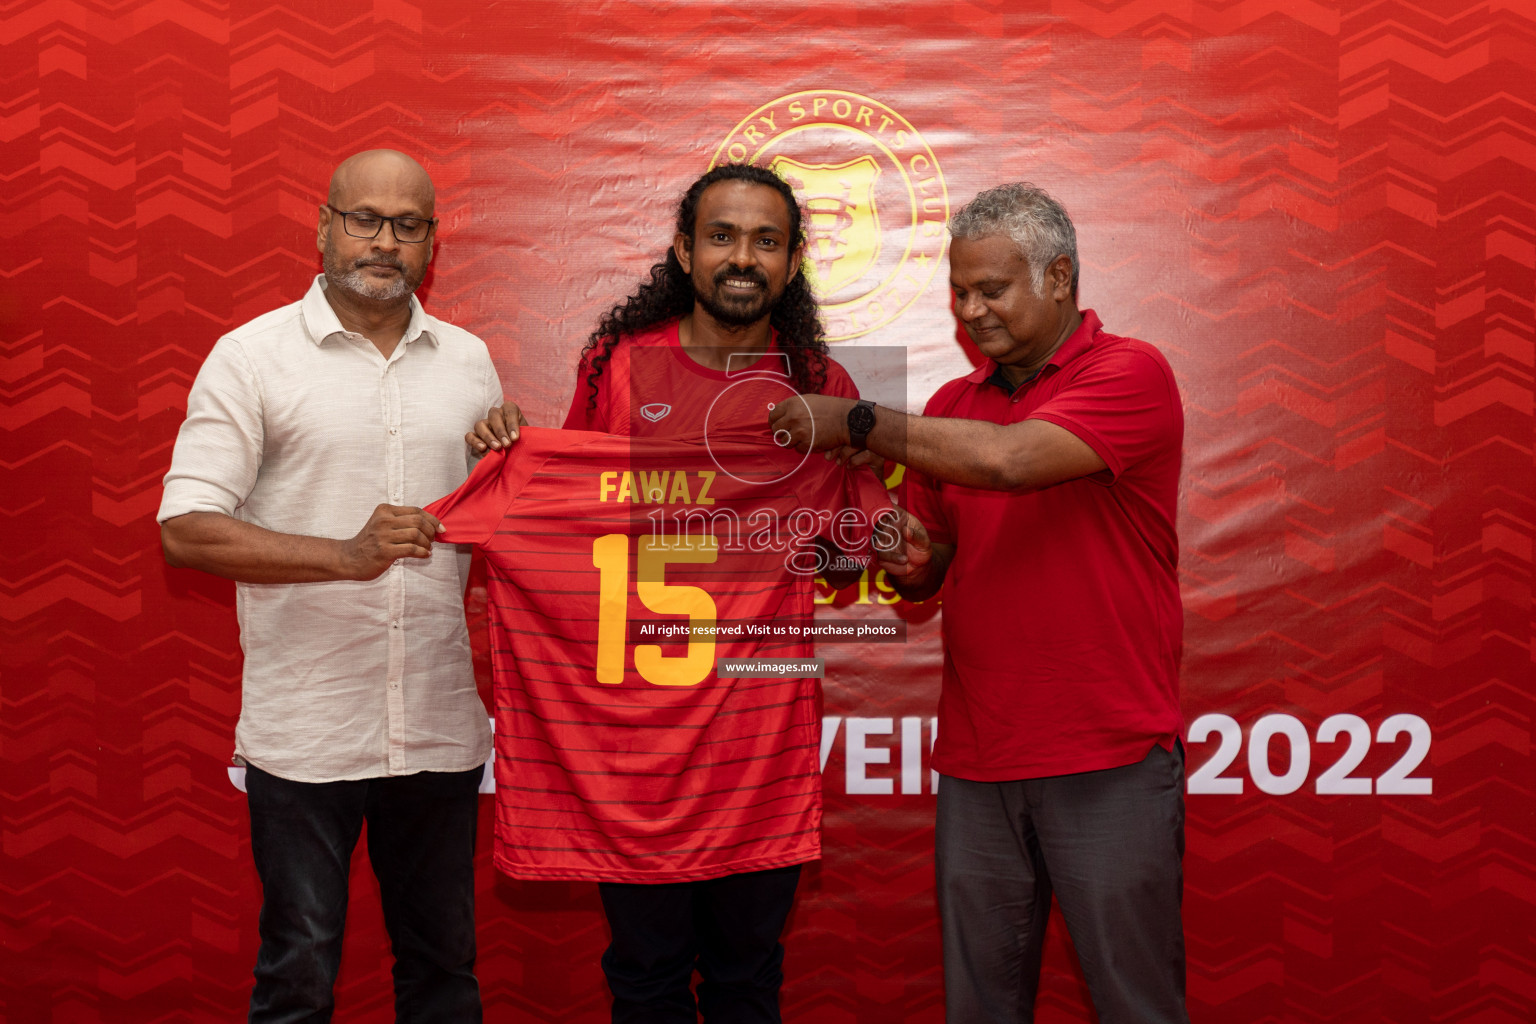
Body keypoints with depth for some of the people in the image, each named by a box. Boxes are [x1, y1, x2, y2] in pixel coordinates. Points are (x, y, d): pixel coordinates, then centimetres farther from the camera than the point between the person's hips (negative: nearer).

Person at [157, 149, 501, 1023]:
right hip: (304, 730, -3)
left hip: (442, 725, 4)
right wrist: (348, 555, -17)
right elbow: (186, 529, -9)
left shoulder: (469, 361, 11)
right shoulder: (254, 355, -2)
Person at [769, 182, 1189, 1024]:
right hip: (977, 760, 5)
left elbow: (1009, 458, -24)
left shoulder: (1131, 373, -7)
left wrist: (859, 423, -16)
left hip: (1108, 759, -5)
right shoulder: (951, 406, 12)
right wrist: (911, 561, -4)